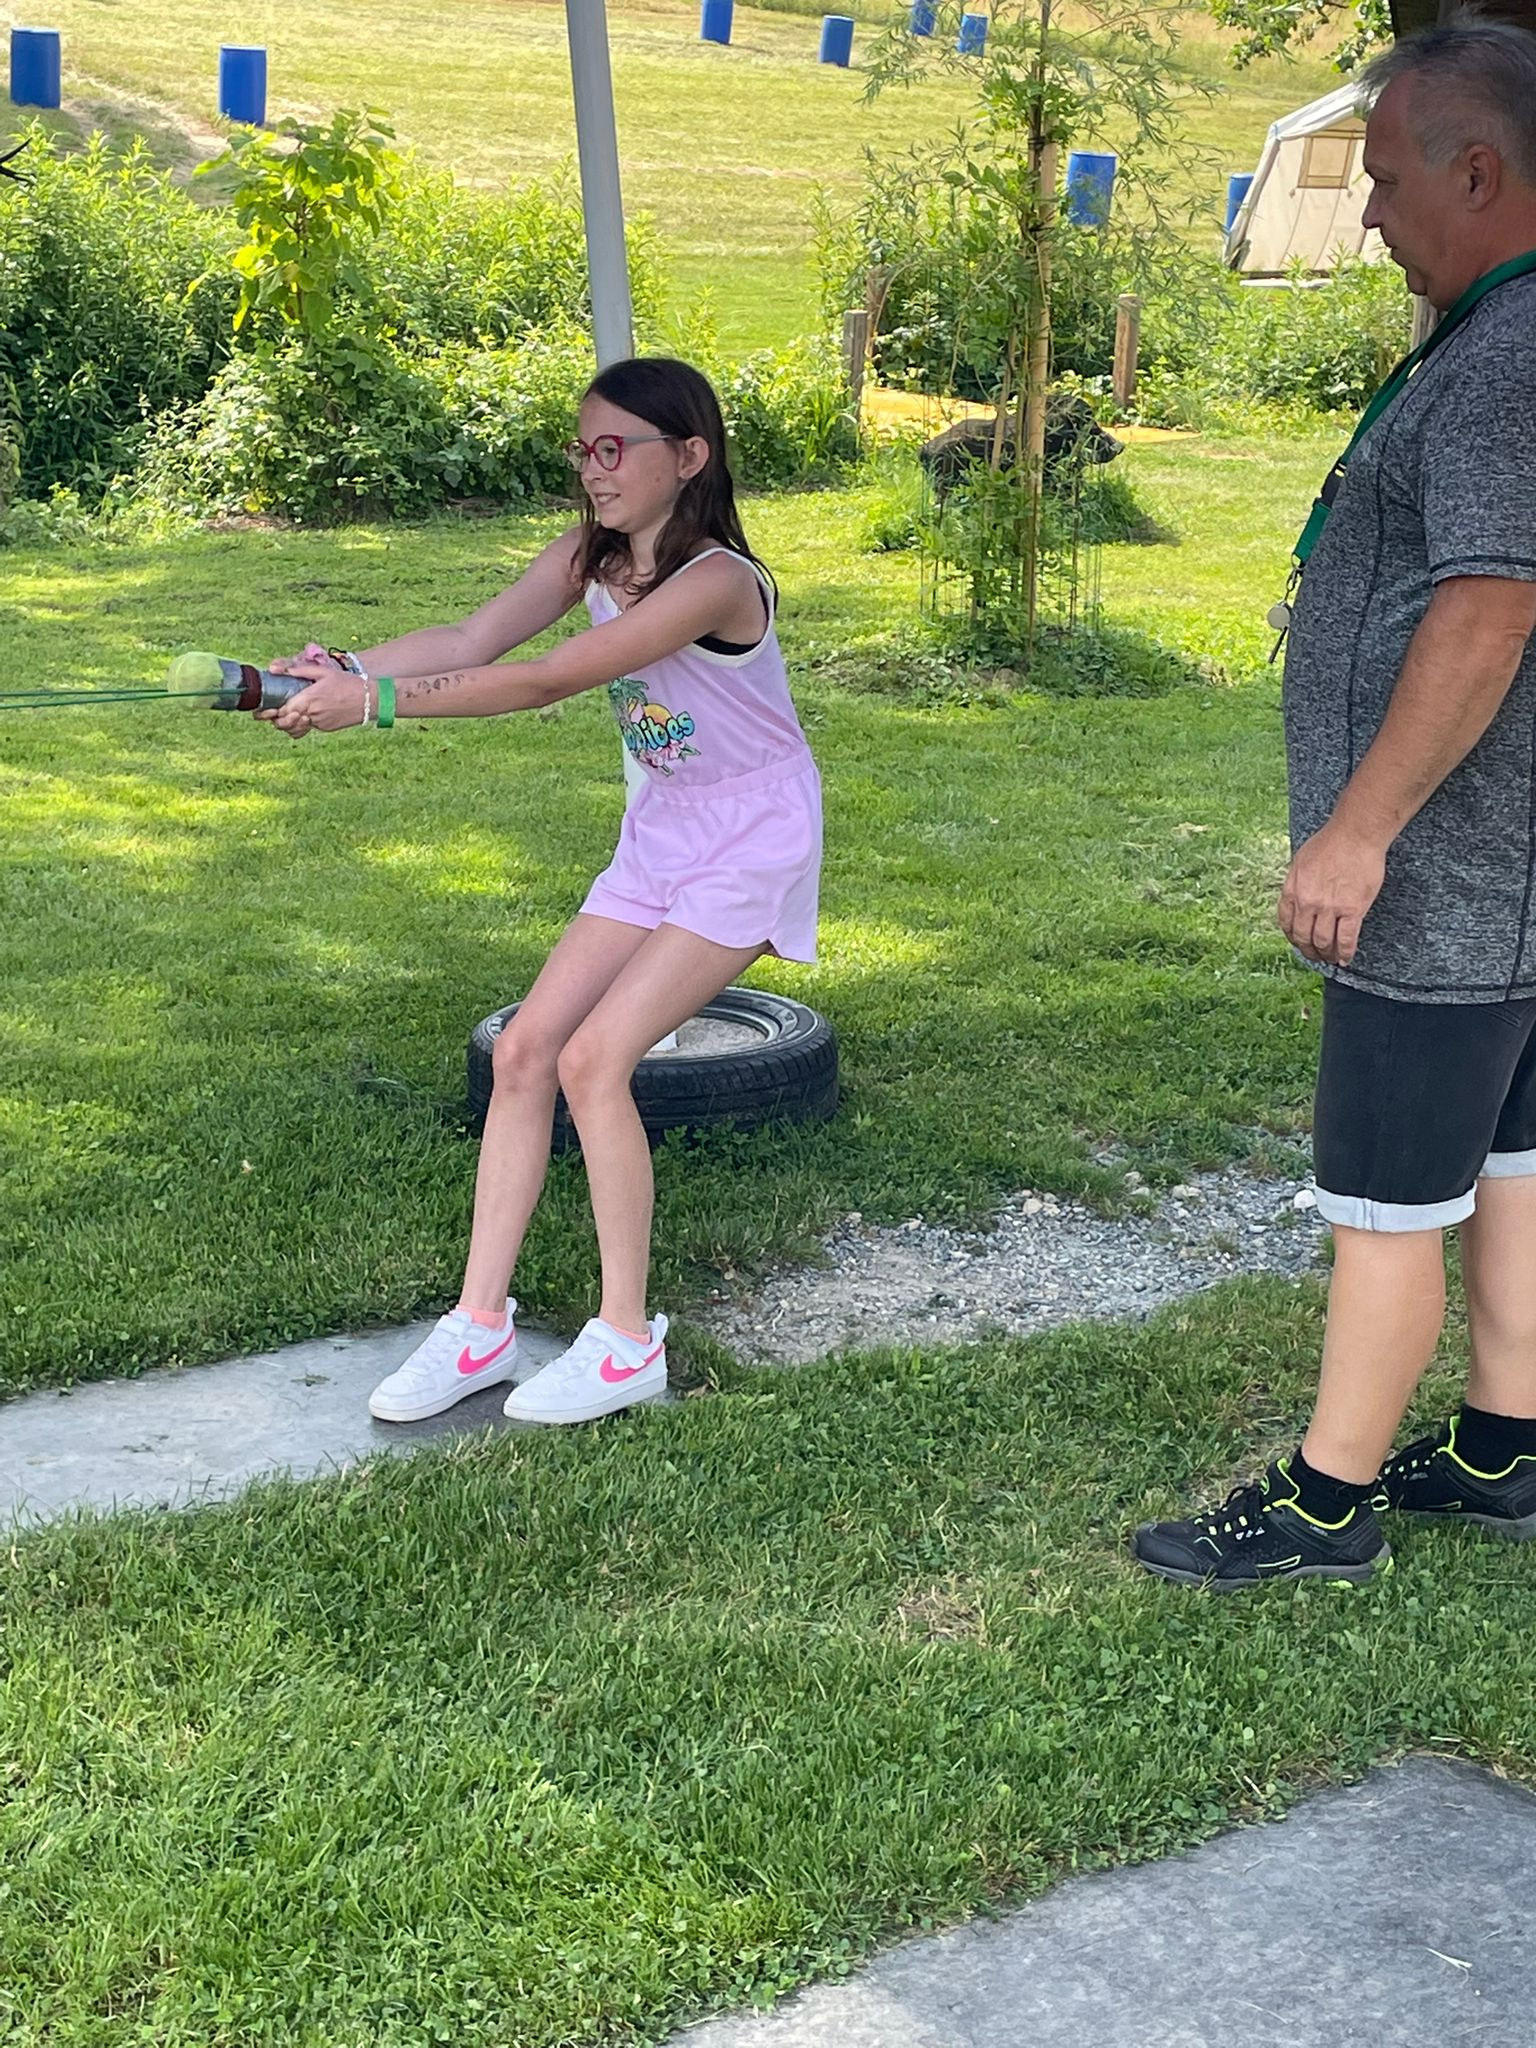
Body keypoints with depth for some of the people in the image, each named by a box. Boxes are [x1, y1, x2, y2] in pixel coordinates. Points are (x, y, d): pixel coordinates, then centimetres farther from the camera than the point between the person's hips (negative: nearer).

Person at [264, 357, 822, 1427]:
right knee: (526, 1048, -1)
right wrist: (346, 666, -30)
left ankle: (629, 1341, -4)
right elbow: (475, 638, -13)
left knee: (595, 1057, -18)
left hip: (751, 843, -8)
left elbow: (546, 680, -32)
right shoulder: (591, 553, -1)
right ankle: (481, 1326, 7)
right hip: (662, 835, 8)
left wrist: (376, 700, -33)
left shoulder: (714, 582, -27)